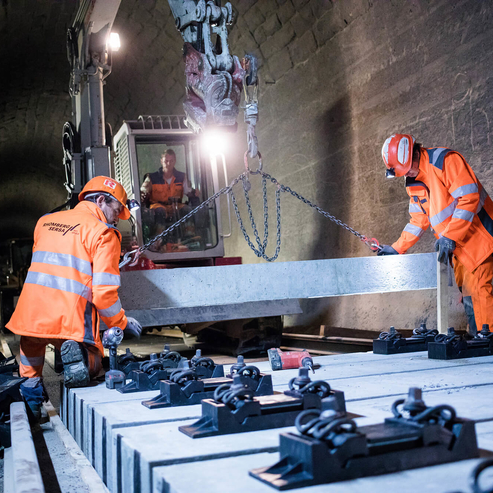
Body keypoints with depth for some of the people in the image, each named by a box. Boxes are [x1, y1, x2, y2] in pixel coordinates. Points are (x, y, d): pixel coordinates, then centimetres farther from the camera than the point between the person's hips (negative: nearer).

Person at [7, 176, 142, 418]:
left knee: (30, 368, 30)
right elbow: (104, 291, -9)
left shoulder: (45, 222, 16)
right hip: (70, 321, -5)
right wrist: (121, 322, 6)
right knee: (92, 366, 16)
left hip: (30, 315, 5)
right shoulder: (103, 233, -3)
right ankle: (75, 351, -15)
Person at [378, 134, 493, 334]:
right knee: (466, 290, 5)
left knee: (477, 289, -14)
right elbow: (419, 220, 18)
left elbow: (469, 197, -20)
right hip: (457, 247, 8)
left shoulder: (446, 160, -14)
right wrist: (396, 248, 12)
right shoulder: (414, 184, 12)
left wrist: (449, 237, -24)